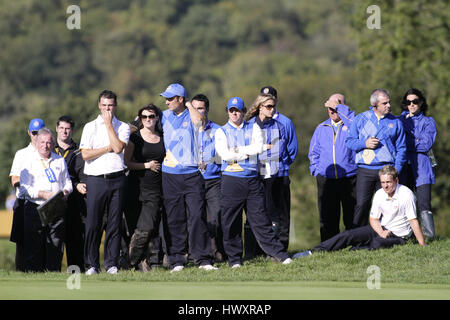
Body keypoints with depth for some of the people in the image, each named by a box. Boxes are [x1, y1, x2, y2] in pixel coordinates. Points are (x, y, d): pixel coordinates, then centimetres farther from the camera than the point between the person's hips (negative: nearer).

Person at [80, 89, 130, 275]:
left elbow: (118, 147, -8)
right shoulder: (90, 127, 10)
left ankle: (112, 263, 5)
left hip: (117, 178, 1)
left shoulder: (123, 127, 11)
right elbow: (85, 154, -1)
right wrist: (108, 148, -4)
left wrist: (109, 124, -3)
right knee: (93, 223, -4)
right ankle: (92, 264, 2)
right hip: (96, 179, -1)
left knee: (115, 223, 0)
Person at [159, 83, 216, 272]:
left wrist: (189, 105, -8)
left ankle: (202, 259, -3)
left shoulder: (191, 116, 1)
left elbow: (198, 120, -21)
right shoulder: (164, 116, 12)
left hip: (192, 175, -3)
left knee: (197, 216, -7)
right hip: (170, 176, 3)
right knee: (174, 220, 2)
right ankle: (176, 260, 6)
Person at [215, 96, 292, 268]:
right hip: (231, 181, -1)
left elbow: (259, 147, -6)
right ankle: (235, 259, 8)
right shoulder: (222, 132, 7)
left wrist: (238, 150, -8)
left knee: (261, 220, -1)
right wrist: (249, 151, -4)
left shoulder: (253, 127, 12)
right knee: (230, 223, 0)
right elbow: (224, 154, -9)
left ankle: (280, 254, 0)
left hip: (253, 180, 1)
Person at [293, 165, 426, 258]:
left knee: (377, 244, -39)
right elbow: (373, 219, 8)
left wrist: (423, 246, -24)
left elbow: (413, 221, -20)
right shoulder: (379, 194, -1)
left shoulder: (406, 194, -18)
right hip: (381, 229, 5)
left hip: (398, 236, -5)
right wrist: (381, 232, -13)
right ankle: (313, 252, -10)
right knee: (348, 235, -10)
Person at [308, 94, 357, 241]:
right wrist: (316, 170, 8)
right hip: (325, 179, 4)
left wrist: (339, 107, -16)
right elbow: (314, 152, 22)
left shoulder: (350, 124, 3)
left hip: (349, 178, -4)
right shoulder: (321, 128, 17)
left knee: (351, 218, -1)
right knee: (328, 219, 3)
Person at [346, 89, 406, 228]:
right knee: (362, 204, -8)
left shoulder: (396, 122, 9)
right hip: (365, 170, -1)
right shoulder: (360, 119, 7)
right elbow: (349, 141, 9)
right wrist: (365, 143, -9)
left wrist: (396, 170, 0)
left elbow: (401, 149, 11)